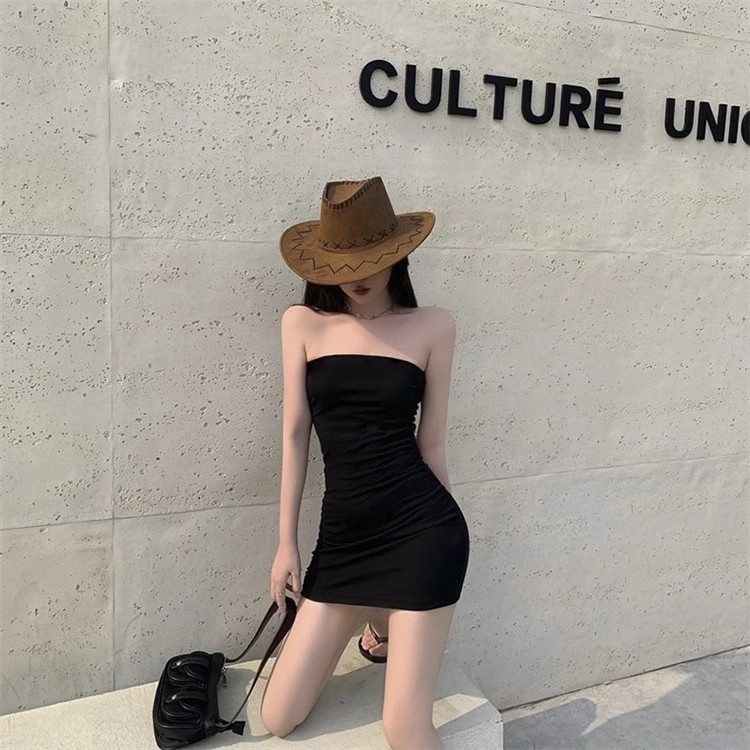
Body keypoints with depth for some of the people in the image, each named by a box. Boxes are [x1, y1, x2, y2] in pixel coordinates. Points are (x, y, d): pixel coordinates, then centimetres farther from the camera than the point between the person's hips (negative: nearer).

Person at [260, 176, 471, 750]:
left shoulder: (432, 326, -2)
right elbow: (295, 433, 3)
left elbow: (432, 441, 4)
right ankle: (382, 625, 33)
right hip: (343, 535, 3)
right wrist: (287, 542, 4)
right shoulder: (303, 322, 2)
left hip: (422, 529, -3)